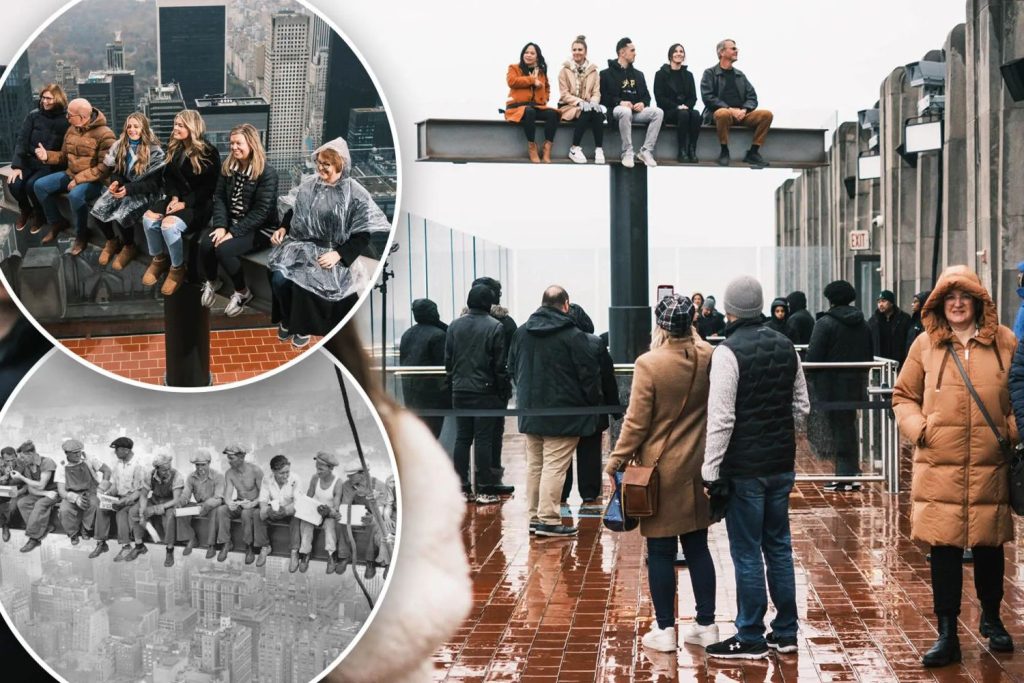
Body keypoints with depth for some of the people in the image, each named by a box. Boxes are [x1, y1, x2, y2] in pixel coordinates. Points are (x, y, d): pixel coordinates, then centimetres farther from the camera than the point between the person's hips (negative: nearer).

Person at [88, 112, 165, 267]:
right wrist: (115, 182, -9)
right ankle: (112, 241, 10)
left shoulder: (154, 150, -11)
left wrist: (129, 189, -21)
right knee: (97, 211, -18)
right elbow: (114, 169, 16)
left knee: (120, 216, -30)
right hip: (122, 187, 5)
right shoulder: (120, 145, 6)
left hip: (142, 192, -5)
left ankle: (129, 247, 1)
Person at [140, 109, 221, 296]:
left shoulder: (209, 153, -12)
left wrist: (185, 203, -19)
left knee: (169, 224, -31)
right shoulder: (175, 149, 9)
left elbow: (209, 187, -13)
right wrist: (174, 197, -8)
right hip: (178, 198, 7)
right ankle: (159, 259, 3)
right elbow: (169, 177, 12)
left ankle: (178, 268, -10)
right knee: (149, 217, -19)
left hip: (199, 203, -7)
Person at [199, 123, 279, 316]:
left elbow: (260, 211, -20)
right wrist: (221, 226, -16)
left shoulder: (267, 173, -16)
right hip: (231, 222, 6)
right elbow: (219, 197, 1)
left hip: (258, 228, -6)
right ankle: (210, 282, 7)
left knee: (223, 249, -30)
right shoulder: (228, 167, 4)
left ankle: (242, 292, -6)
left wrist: (233, 233, -24)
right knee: (206, 243, -23)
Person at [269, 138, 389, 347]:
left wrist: (338, 254, -20)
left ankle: (302, 326, 3)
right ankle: (287, 319, 7)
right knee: (280, 277, -22)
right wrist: (283, 228, 2)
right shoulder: (308, 185, 4)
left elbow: (363, 236, -9)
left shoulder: (356, 195, -10)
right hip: (303, 245, 4)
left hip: (332, 253, -4)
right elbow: (293, 212, 21)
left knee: (304, 282, -27)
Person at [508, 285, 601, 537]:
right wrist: (595, 402, 3)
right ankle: (549, 519, -6)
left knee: (534, 464, 14)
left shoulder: (521, 332, 6)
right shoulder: (573, 335, -13)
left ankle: (535, 516, 18)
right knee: (554, 465, -5)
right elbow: (589, 374, -11)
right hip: (562, 414, -6)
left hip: (530, 411, 6)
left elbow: (512, 368, 16)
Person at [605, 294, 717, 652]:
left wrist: (615, 461, -4)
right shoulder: (707, 358, -4)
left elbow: (636, 422, -14)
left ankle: (665, 629, 11)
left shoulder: (649, 364, -16)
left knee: (660, 551, 5)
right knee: (697, 546, 14)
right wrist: (691, 336, 17)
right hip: (697, 468, 5)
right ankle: (706, 625, 19)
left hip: (661, 468, -5)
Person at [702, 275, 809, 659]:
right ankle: (785, 632, 21)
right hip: (781, 464, 7)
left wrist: (711, 470, -14)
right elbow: (801, 405, 14)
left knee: (747, 552, 1)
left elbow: (721, 418, -18)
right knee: (779, 546, 14)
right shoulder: (785, 346, 7)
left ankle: (750, 638, 7)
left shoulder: (728, 351, -15)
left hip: (745, 468, -7)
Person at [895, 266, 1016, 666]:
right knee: (943, 547, 0)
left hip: (989, 467, 1)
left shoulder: (1004, 342, 3)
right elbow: (903, 396, 11)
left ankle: (992, 619, 35)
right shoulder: (926, 344, 3)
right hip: (939, 466, -1)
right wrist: (917, 428, -6)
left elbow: (1019, 393, 12)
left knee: (990, 544, 12)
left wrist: (1013, 430, -2)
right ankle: (947, 635, 10)